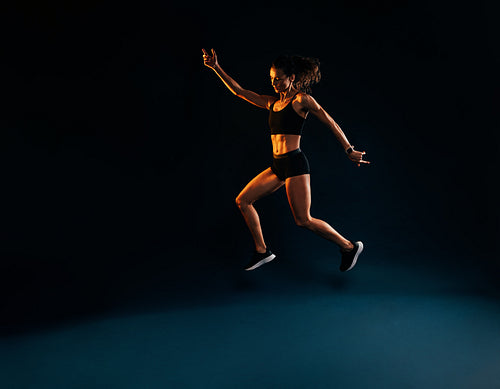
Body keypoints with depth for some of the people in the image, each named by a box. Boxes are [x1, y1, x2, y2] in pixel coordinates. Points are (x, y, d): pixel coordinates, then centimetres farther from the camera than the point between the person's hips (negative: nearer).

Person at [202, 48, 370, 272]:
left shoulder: (302, 100, -4)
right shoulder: (272, 103, 14)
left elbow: (331, 123, -3)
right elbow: (239, 92, 15)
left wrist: (349, 151, -4)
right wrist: (216, 68, 9)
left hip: (295, 164, -7)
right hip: (277, 165, 8)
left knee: (303, 220, -7)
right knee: (243, 201, 5)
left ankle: (349, 247, 11)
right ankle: (262, 251, 13)